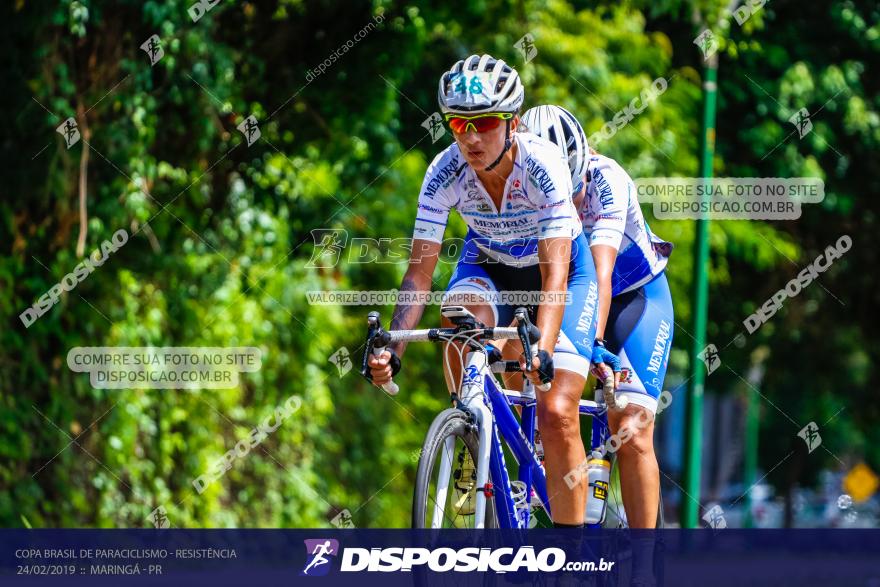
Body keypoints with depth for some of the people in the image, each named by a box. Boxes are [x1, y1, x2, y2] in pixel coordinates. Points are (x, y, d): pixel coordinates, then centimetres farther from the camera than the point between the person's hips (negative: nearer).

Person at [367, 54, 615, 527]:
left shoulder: (543, 165, -33)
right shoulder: (446, 171, -25)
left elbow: (555, 274, -39)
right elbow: (419, 271, -25)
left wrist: (542, 350, -55)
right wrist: (392, 350, -40)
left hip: (561, 266, -3)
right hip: (489, 266, 3)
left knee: (556, 413, -17)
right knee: (460, 316, -35)